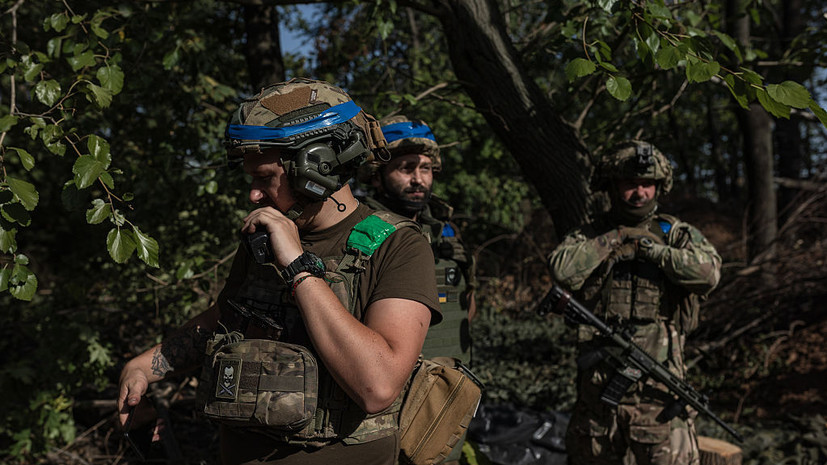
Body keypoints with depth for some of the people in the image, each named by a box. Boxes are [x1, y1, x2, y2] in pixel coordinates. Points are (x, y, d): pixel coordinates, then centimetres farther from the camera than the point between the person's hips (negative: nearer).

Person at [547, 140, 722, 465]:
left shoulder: (677, 234, 6)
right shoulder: (590, 237, 8)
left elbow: (708, 273, -13)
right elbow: (562, 270, -12)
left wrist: (649, 248, -11)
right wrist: (614, 239, -8)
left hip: (658, 383, -1)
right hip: (597, 383, 2)